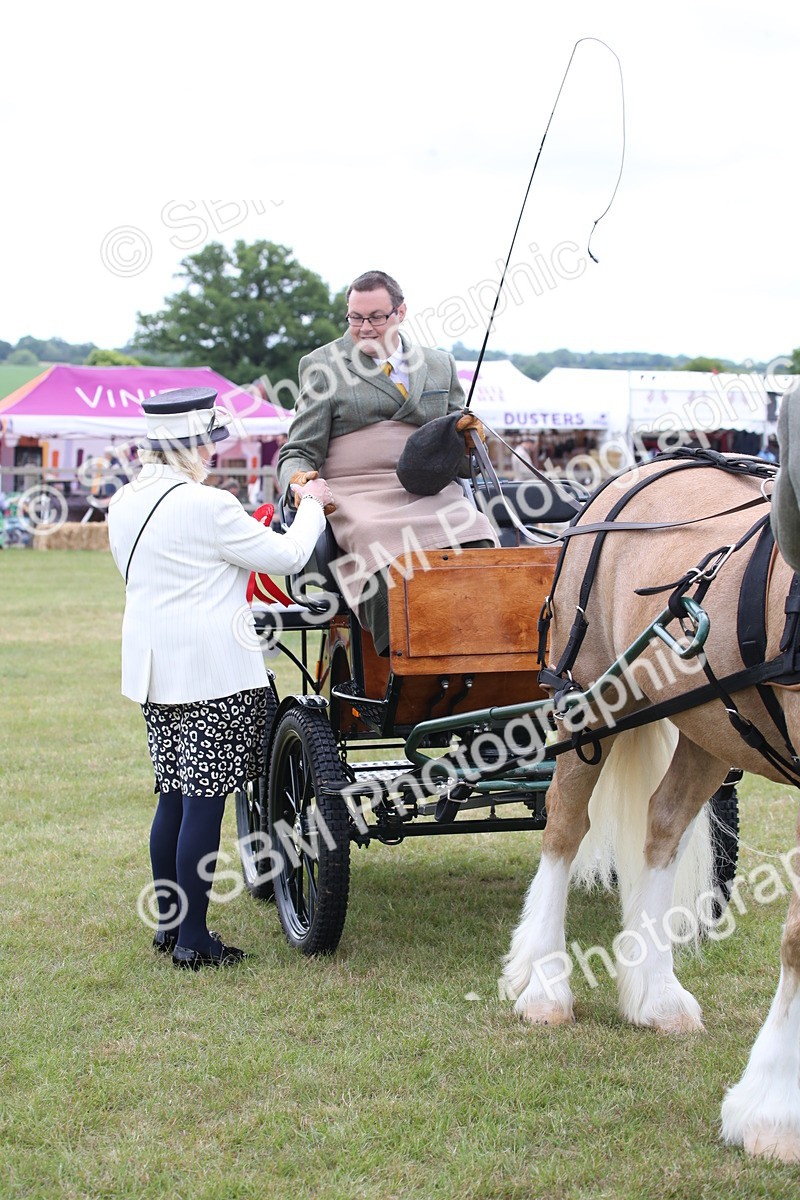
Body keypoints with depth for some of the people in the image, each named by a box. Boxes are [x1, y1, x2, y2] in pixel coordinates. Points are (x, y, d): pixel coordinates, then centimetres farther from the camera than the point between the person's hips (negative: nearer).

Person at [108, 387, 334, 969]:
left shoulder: (125, 504, 10)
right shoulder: (208, 507, -15)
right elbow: (287, 555, -8)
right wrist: (312, 506, 9)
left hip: (154, 669, 8)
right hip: (214, 671, -8)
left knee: (175, 798, 16)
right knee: (205, 803, -3)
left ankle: (169, 923, 23)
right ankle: (193, 940, 1)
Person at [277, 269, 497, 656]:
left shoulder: (440, 364, 22)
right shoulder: (321, 366, 13)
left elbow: (458, 449, 27)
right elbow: (300, 452, 11)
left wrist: (465, 433, 2)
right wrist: (298, 480, -14)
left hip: (432, 492, 3)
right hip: (360, 496, -3)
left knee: (478, 542, -30)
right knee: (382, 551, -38)